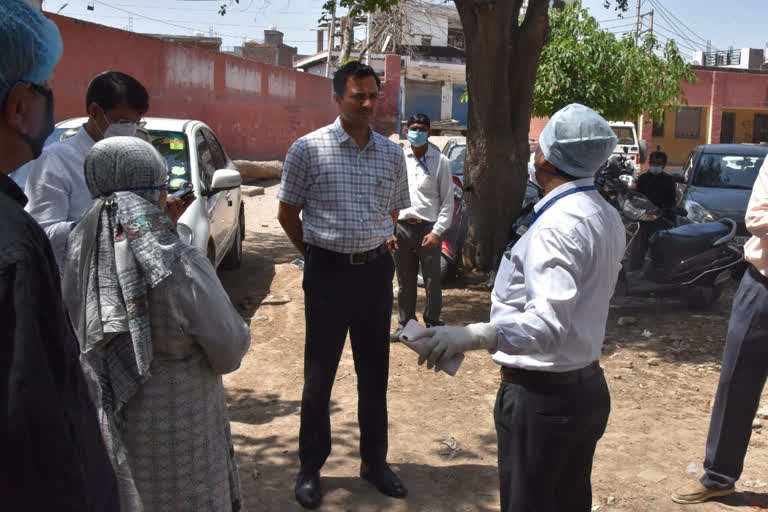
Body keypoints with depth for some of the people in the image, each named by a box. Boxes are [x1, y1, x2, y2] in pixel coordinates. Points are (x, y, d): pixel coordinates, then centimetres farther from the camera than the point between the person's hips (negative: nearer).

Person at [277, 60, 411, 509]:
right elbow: (288, 214, 1)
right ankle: (311, 468, 21)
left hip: (376, 270, 4)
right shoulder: (309, 148, -6)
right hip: (329, 272, -4)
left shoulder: (392, 153, 6)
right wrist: (318, 255, 3)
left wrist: (382, 251, 10)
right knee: (320, 375, 5)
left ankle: (375, 461, 29)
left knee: (375, 371, 13)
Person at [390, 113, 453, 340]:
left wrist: (436, 231, -8)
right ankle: (405, 324, 25)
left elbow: (448, 200, 0)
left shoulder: (440, 161, 1)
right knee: (405, 282, 12)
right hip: (402, 227, 3)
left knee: (432, 282, 1)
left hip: (428, 228, -2)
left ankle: (433, 324, 17)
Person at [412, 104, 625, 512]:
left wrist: (475, 335, -44)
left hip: (541, 396, -9)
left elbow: (550, 324, -33)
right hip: (589, 388, 9)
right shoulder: (607, 217, 7)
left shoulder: (559, 224, -23)